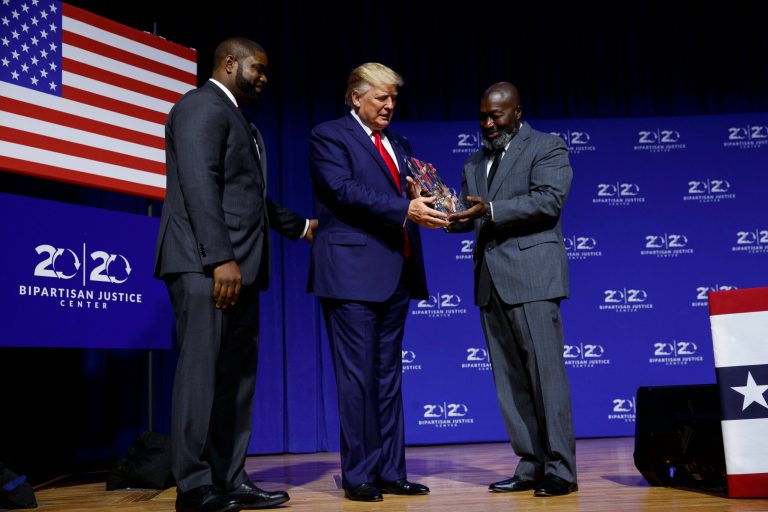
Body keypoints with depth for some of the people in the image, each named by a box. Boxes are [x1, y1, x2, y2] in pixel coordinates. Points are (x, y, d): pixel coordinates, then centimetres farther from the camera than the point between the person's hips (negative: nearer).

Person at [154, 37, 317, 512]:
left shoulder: (236, 117, 24)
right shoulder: (202, 106, -5)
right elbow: (200, 186, -17)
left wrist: (301, 225, 36)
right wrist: (221, 259, -23)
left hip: (237, 267, 10)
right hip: (207, 265, -10)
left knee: (237, 376, 9)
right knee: (203, 371, -6)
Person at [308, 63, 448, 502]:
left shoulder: (399, 145, 20)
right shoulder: (329, 136, -1)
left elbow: (406, 198, 15)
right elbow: (344, 191, -15)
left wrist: (423, 204, -8)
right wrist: (405, 210, -23)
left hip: (396, 273, 7)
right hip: (353, 272, -7)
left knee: (388, 376, 10)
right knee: (358, 376, -2)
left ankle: (390, 472, 17)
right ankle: (359, 476, 7)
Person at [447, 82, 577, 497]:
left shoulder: (546, 148, 2)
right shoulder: (475, 163, 21)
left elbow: (549, 199, -13)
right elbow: (468, 217, 17)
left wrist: (490, 210, -21)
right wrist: (445, 214, -5)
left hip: (530, 275, -6)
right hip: (491, 282, 7)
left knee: (546, 373, -5)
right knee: (510, 381, 6)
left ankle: (560, 470, 1)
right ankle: (530, 467, 12)